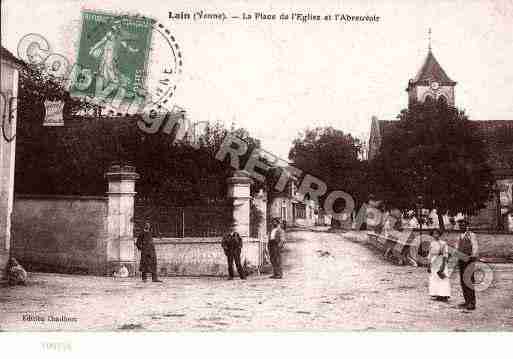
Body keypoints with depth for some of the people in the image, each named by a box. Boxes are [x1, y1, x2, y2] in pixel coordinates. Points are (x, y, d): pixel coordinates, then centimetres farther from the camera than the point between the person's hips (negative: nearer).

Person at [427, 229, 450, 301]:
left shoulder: (443, 243, -5)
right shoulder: (432, 244, 12)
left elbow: (445, 255, -9)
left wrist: (443, 265, -16)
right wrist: (429, 265, 9)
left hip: (440, 262, -6)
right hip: (433, 263, 6)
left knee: (443, 279, -8)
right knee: (434, 279, 5)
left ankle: (444, 296, -5)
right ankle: (438, 295, 11)